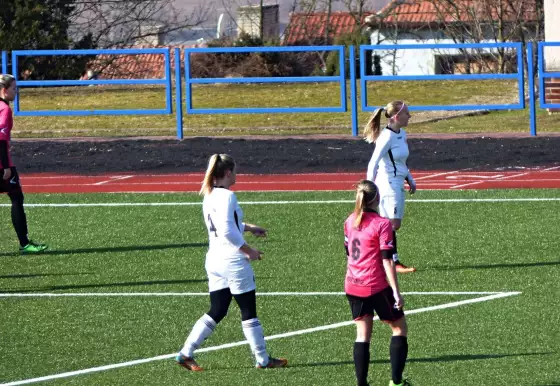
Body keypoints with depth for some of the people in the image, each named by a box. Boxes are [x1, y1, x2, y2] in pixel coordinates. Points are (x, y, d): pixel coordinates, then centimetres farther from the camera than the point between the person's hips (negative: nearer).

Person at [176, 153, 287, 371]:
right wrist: (249, 251, -15)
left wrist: (248, 227, 26)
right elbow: (228, 231, -24)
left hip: (214, 260, 8)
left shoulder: (209, 196, 10)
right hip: (233, 261, -8)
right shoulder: (227, 196, -17)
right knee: (249, 312, 4)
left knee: (216, 312, 12)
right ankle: (263, 360, 12)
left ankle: (186, 353, 5)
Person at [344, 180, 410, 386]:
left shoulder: (350, 222, 6)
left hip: (352, 286, 6)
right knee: (399, 327, 10)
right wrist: (396, 292, -14)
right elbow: (387, 261, -16)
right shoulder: (382, 224, -14)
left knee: (363, 333, 9)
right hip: (376, 287, -6)